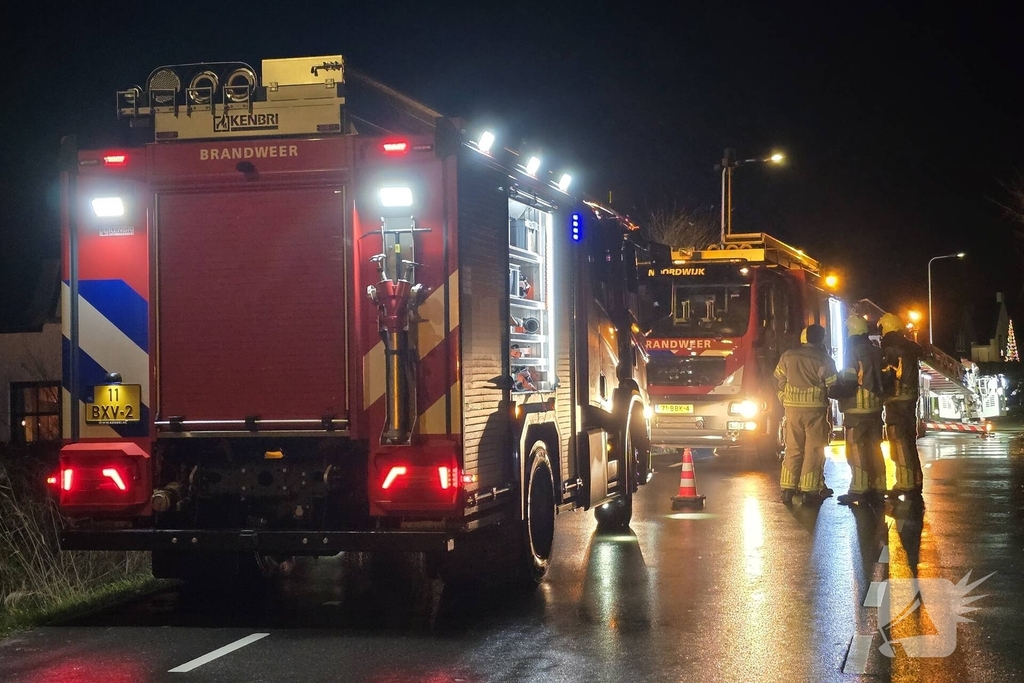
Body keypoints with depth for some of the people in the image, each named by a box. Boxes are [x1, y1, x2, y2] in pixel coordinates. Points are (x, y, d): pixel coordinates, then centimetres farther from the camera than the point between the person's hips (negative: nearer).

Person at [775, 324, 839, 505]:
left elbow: (778, 379, 10)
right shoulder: (824, 360, -7)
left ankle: (787, 490, 9)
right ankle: (810, 492, 0)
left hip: (792, 407, 4)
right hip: (815, 408, -4)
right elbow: (833, 387, -3)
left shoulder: (788, 356, 4)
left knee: (793, 449, 10)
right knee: (814, 450, 1)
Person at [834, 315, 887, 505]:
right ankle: (878, 487, 15)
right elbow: (882, 379, 15)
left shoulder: (854, 353, -13)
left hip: (857, 409, -7)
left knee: (856, 449, -4)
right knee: (874, 448, 12)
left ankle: (858, 489, -6)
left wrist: (831, 391, -7)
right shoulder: (876, 352, 9)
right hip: (875, 408, 7)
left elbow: (848, 384, -18)